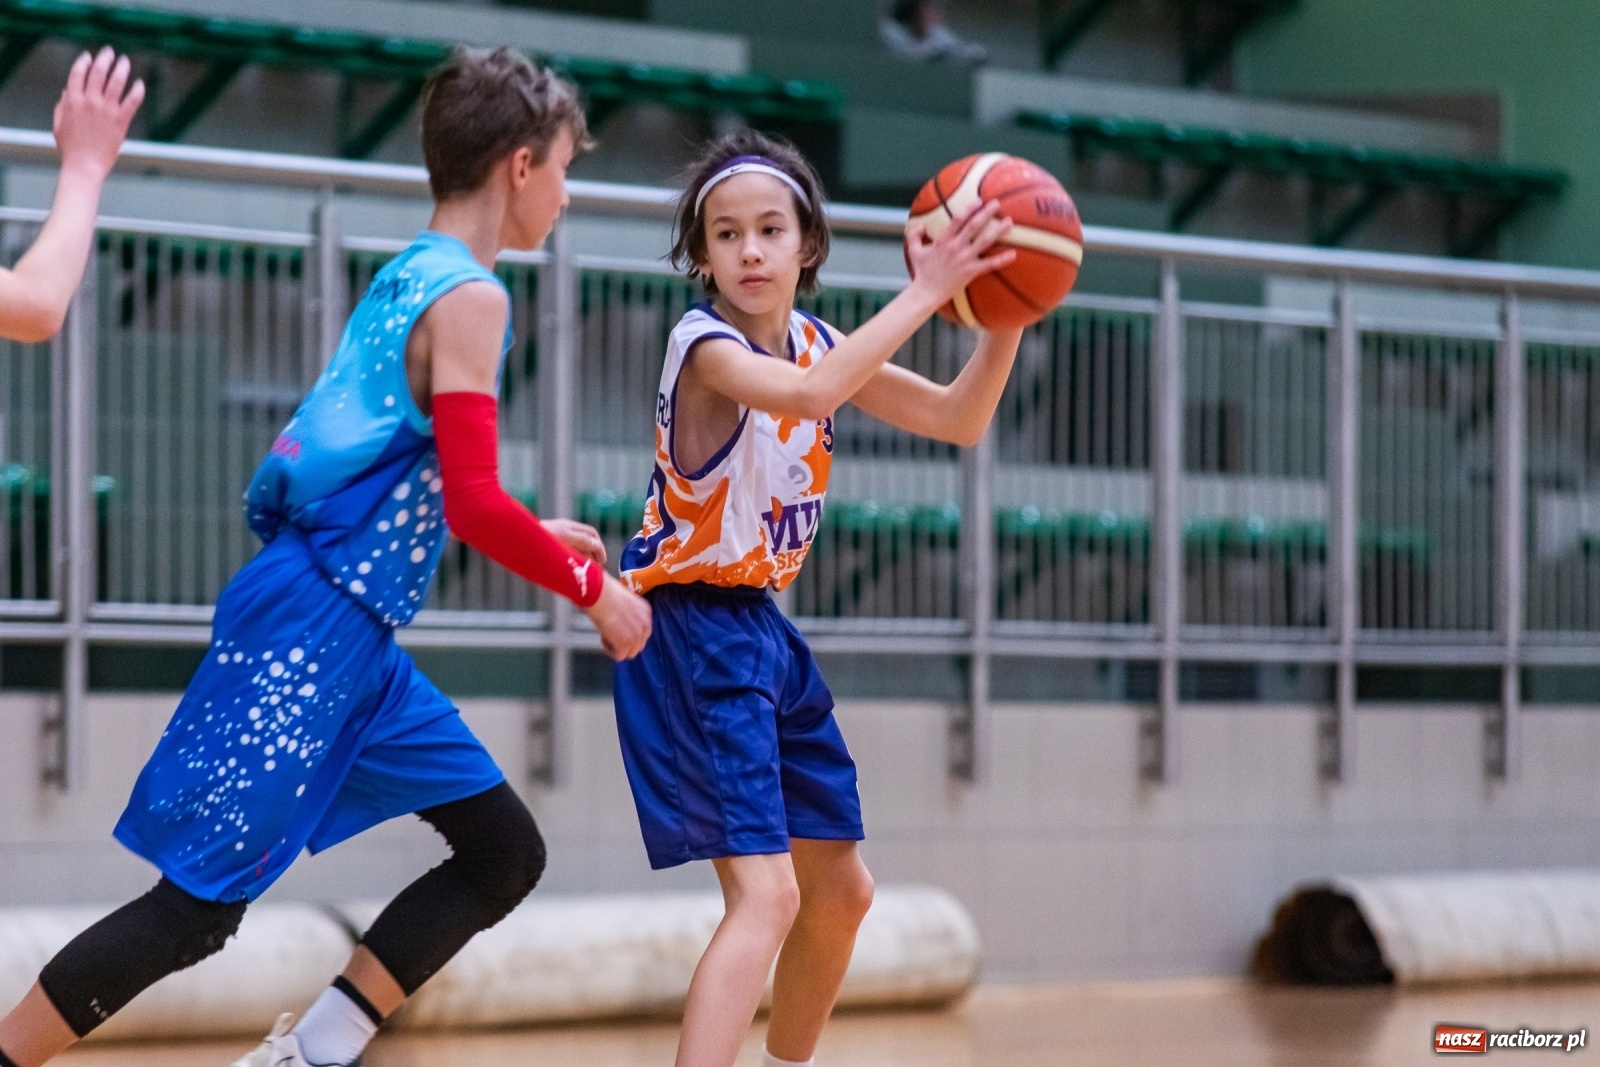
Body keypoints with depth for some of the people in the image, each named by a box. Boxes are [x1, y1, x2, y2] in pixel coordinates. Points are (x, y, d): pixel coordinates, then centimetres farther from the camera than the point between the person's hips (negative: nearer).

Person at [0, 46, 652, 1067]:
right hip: (319, 628, -10)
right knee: (200, 903, -8)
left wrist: (538, 535, 25)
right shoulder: (471, 297, -12)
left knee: (504, 854, 11)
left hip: (355, 636, 10)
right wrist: (591, 588, -5)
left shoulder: (409, 277, 16)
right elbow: (474, 504, -18)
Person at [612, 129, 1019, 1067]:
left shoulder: (817, 344, 6)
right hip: (694, 630, -9)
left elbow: (959, 420, 5)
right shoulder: (705, 344, -18)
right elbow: (808, 396, -39)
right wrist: (923, 294, -37)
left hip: (760, 627, 9)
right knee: (767, 894, -22)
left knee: (841, 890, 20)